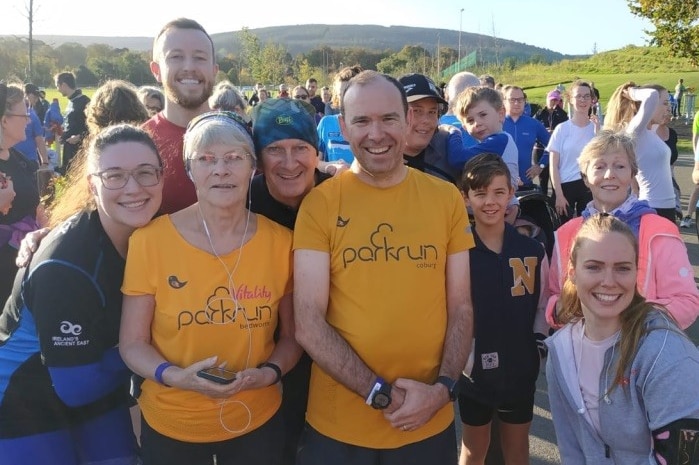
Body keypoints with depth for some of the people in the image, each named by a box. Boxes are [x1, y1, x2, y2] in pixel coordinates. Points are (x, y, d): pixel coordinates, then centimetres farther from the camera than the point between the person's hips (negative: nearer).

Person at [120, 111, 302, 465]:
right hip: (170, 426, -1)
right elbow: (132, 343, -7)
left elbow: (291, 336, 1)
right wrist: (175, 376, -24)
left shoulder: (280, 241, -9)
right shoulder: (150, 239, -14)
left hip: (256, 422, 2)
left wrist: (270, 372, -17)